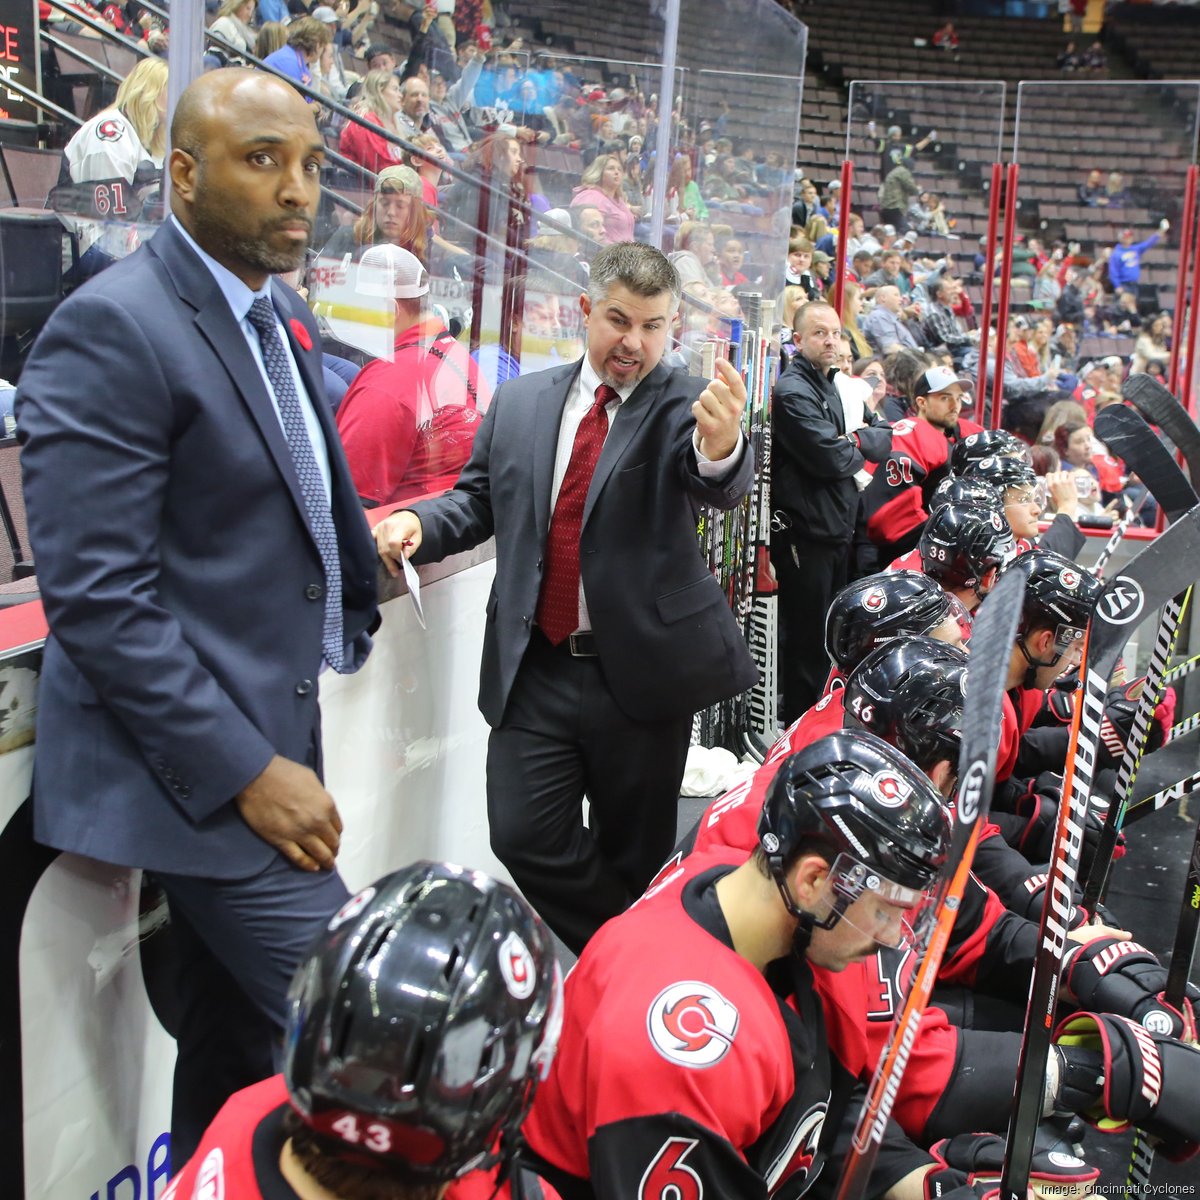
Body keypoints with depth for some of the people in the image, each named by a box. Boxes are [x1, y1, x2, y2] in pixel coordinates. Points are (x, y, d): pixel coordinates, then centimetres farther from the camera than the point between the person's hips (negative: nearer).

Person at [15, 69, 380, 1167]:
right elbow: (94, 594, -20)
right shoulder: (110, 329, -15)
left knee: (236, 1044, 19)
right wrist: (246, 770, -19)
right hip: (200, 767, -8)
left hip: (266, 747, 9)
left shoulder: (282, 321, 13)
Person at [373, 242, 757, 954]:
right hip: (536, 671, 3)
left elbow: (724, 488, -23)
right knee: (524, 838, -4)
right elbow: (478, 500, 15)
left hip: (642, 672, -3)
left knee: (634, 857, 10)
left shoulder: (685, 406, -4)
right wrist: (419, 522, -7)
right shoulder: (520, 402, 8)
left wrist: (722, 445, -48)